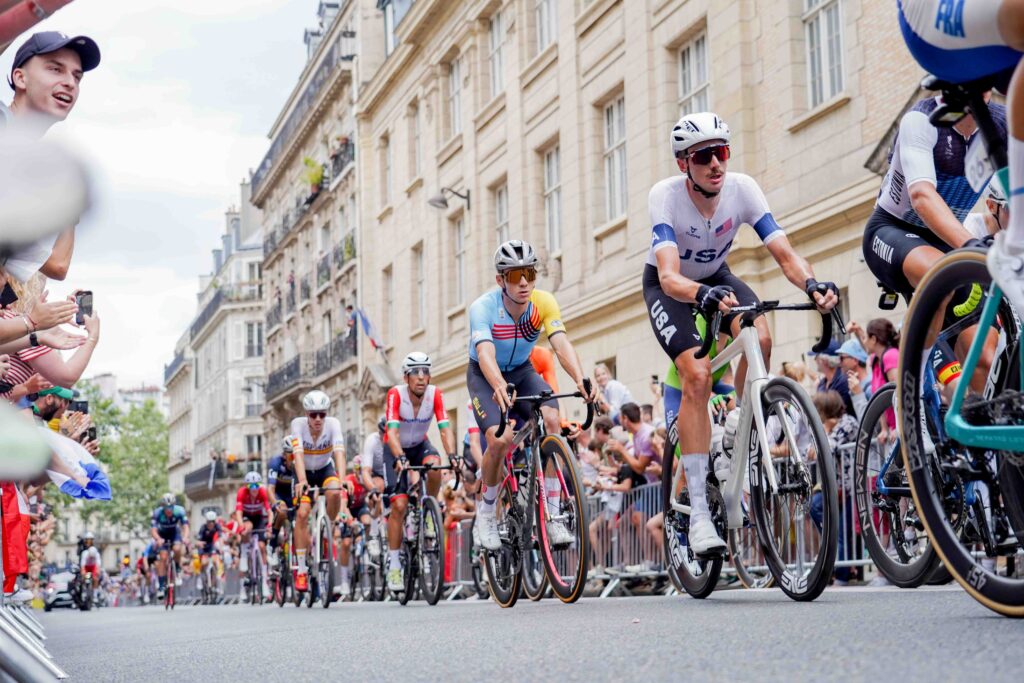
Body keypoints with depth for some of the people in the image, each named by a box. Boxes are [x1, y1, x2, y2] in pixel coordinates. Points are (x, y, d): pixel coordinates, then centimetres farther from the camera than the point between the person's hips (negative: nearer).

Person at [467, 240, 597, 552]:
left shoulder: (544, 303, -21)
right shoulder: (483, 308, -29)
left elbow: (561, 344, -34)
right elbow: (486, 354, -44)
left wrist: (580, 379, -54)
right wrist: (500, 387, -65)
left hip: (522, 371, 3)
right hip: (485, 376, -3)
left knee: (551, 419, -26)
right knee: (500, 439, -27)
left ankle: (552, 516, -19)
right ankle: (486, 511, 0)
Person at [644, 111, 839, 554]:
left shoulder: (742, 188, -24)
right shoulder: (665, 196, -31)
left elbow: (785, 255, -28)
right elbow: (670, 276, -42)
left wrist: (812, 285, -49)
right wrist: (705, 296, -63)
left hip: (715, 276, 3)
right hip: (667, 285, -3)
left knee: (760, 338, -28)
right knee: (697, 376, -24)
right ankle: (698, 510, -19)